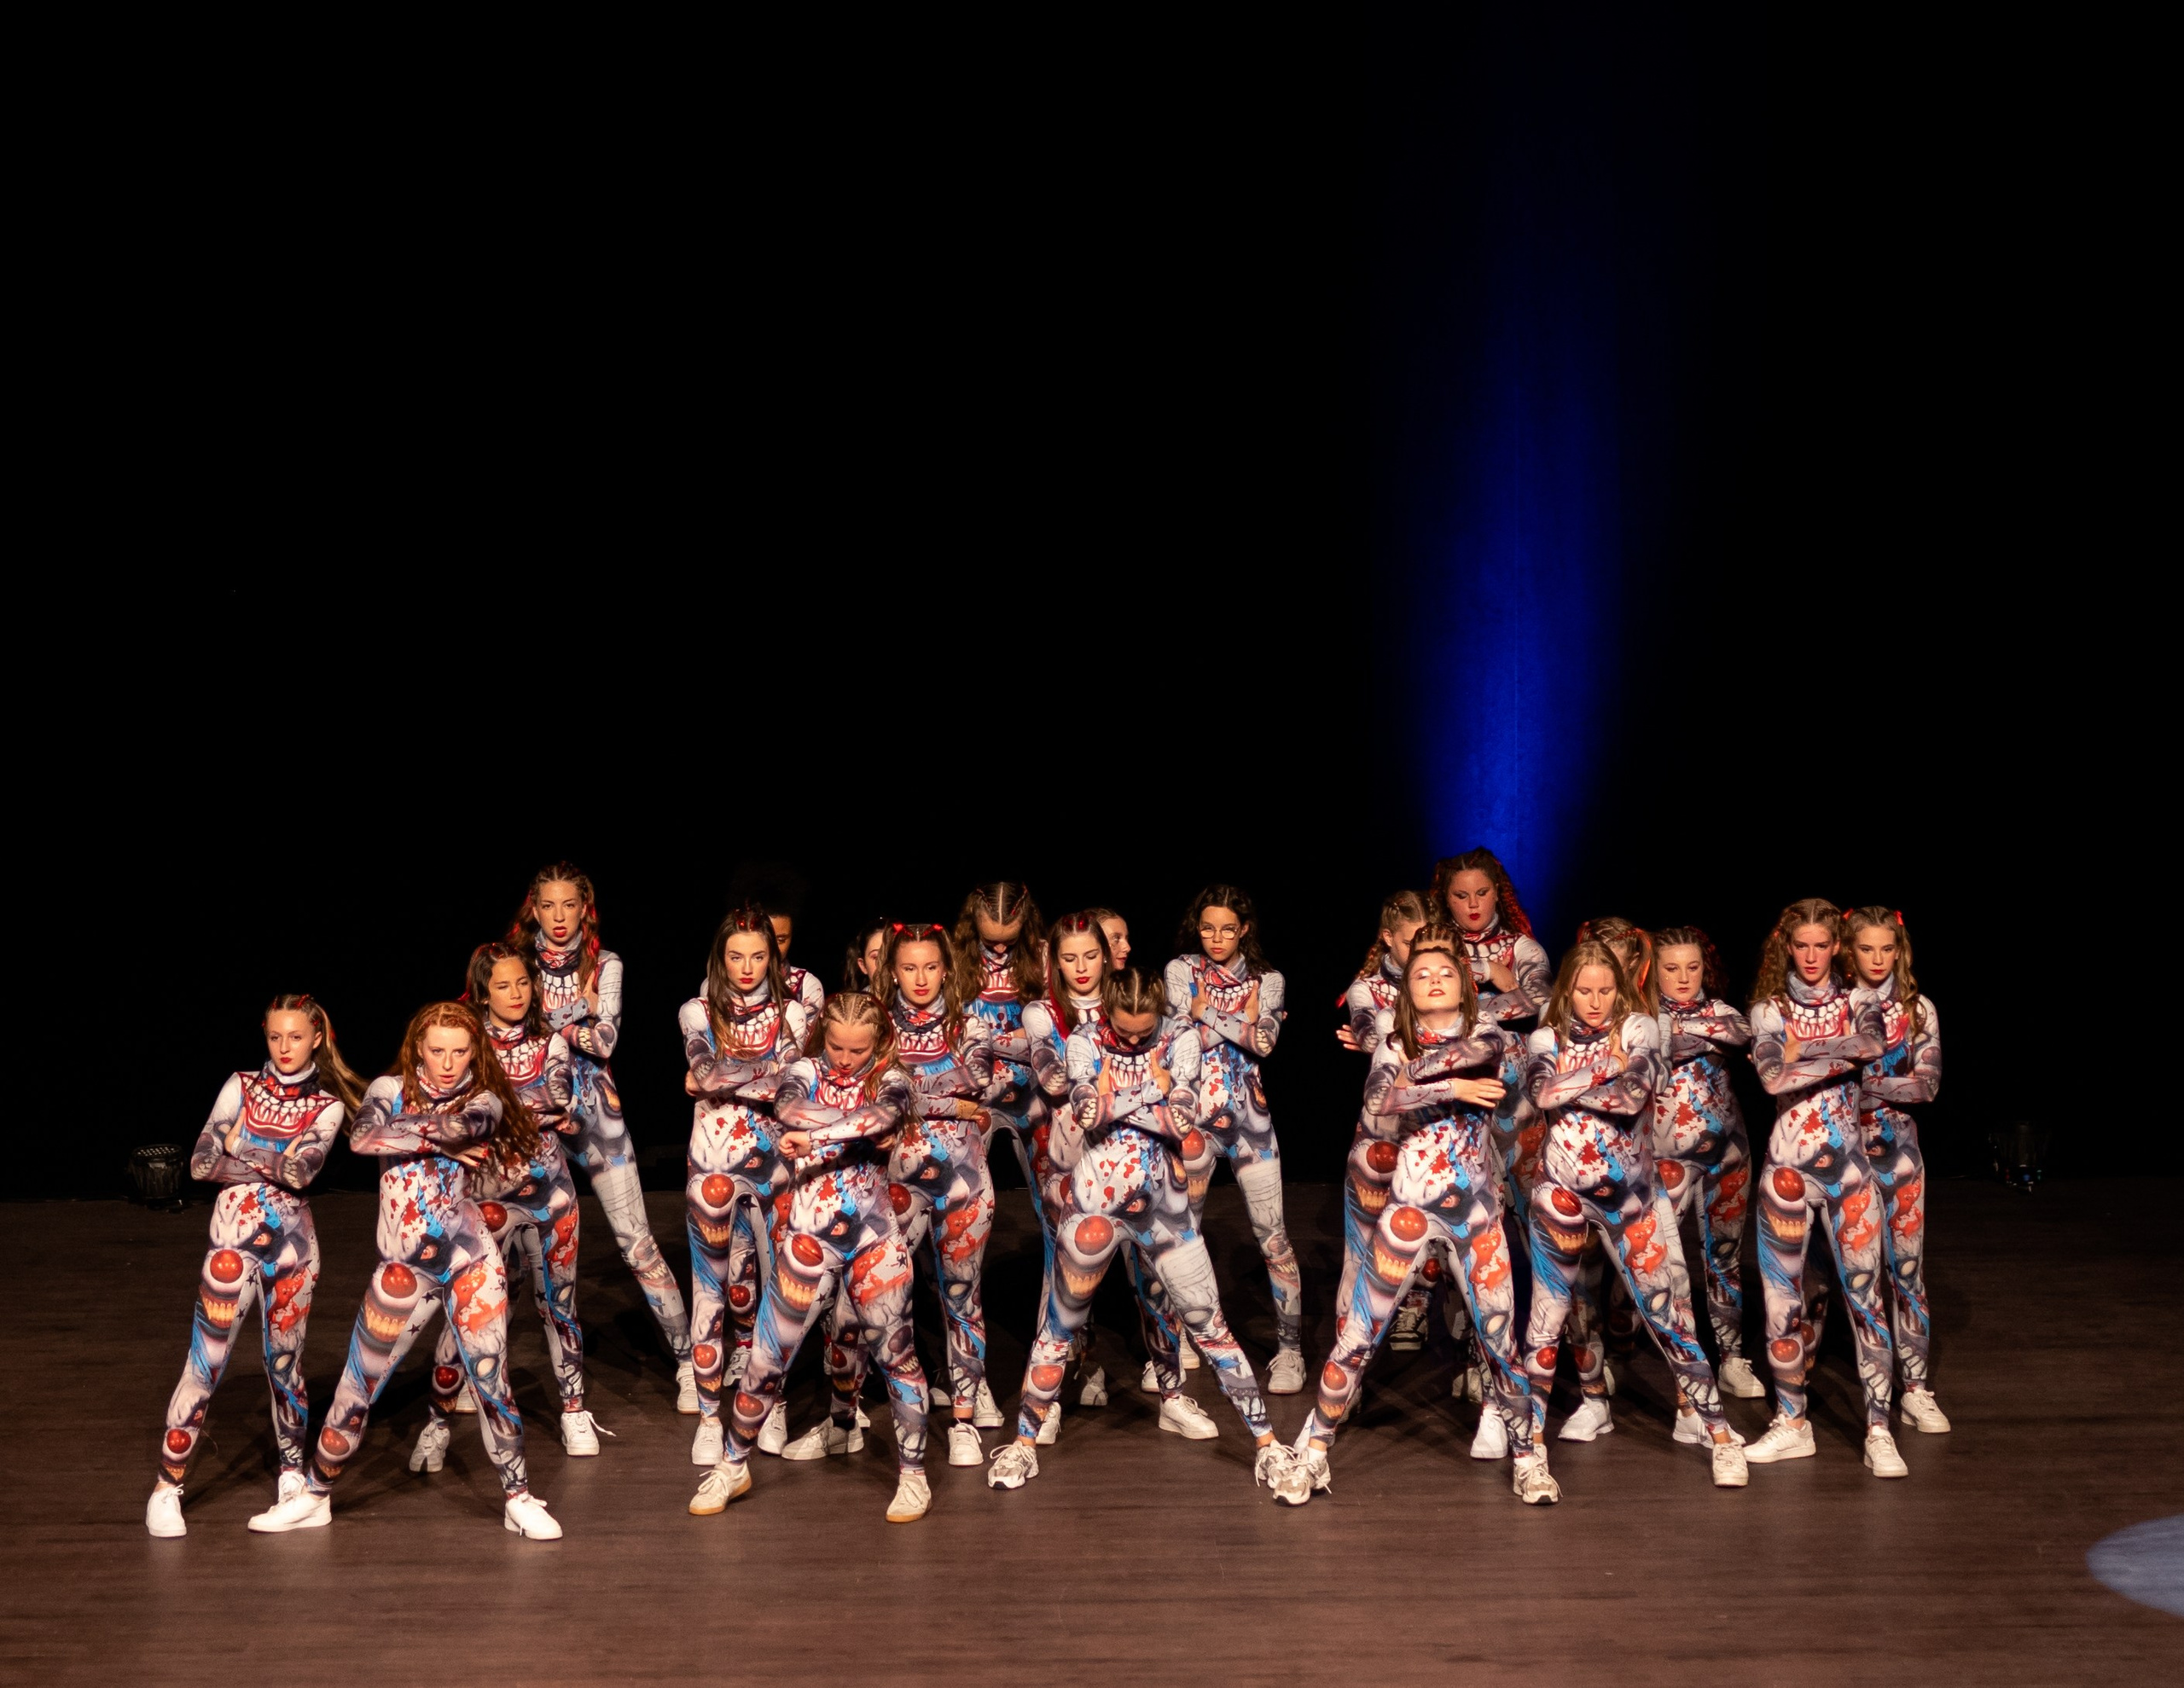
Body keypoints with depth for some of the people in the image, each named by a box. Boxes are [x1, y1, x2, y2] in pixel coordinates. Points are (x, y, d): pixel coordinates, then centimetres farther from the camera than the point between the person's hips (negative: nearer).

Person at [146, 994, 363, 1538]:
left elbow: (303, 1170, -12)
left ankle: (293, 1472, 25)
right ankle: (167, 1487, 0)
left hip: (292, 1243, 1)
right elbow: (202, 1162, -4)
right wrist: (273, 1165, -9)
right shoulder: (242, 1086, 6)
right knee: (205, 1364, -6)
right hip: (234, 1237, -1)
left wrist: (241, 1147, -8)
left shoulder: (327, 1104, 5)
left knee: (285, 1360, 8)